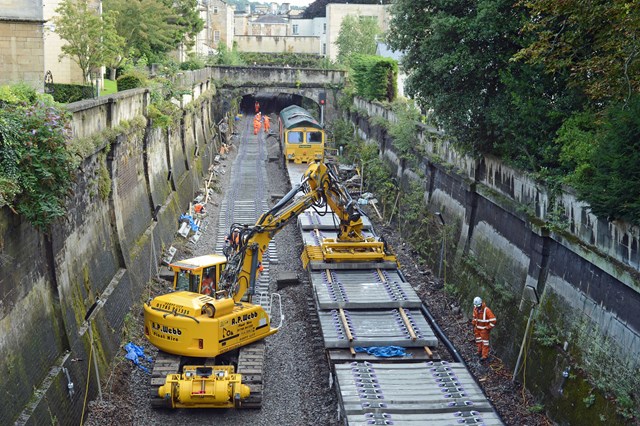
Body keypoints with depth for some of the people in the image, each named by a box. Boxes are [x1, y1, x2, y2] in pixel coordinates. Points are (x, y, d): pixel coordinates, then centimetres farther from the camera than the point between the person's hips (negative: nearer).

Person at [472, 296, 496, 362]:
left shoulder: (486, 310, -25)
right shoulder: (475, 309, -3)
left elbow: (493, 320, -23)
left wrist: (488, 327, -17)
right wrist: (474, 325, 15)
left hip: (484, 329, -7)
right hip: (477, 328, 7)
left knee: (484, 342, -2)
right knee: (478, 340, 18)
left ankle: (485, 355, 2)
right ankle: (480, 351, 36)